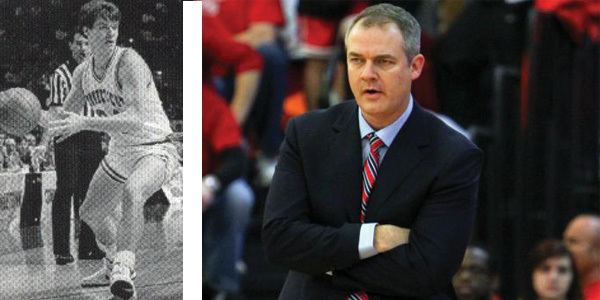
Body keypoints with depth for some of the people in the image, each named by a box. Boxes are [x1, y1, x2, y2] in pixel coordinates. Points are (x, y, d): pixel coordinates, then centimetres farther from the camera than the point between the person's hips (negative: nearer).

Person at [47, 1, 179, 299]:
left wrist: (84, 123, -39)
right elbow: (67, 113, 17)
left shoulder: (128, 62, -23)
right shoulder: (83, 72, 0)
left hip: (155, 149, -8)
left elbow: (137, 119, -35)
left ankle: (124, 266, -37)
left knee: (131, 192, -39)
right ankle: (113, 265, 46)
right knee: (90, 213, 19)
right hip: (120, 152, 8)